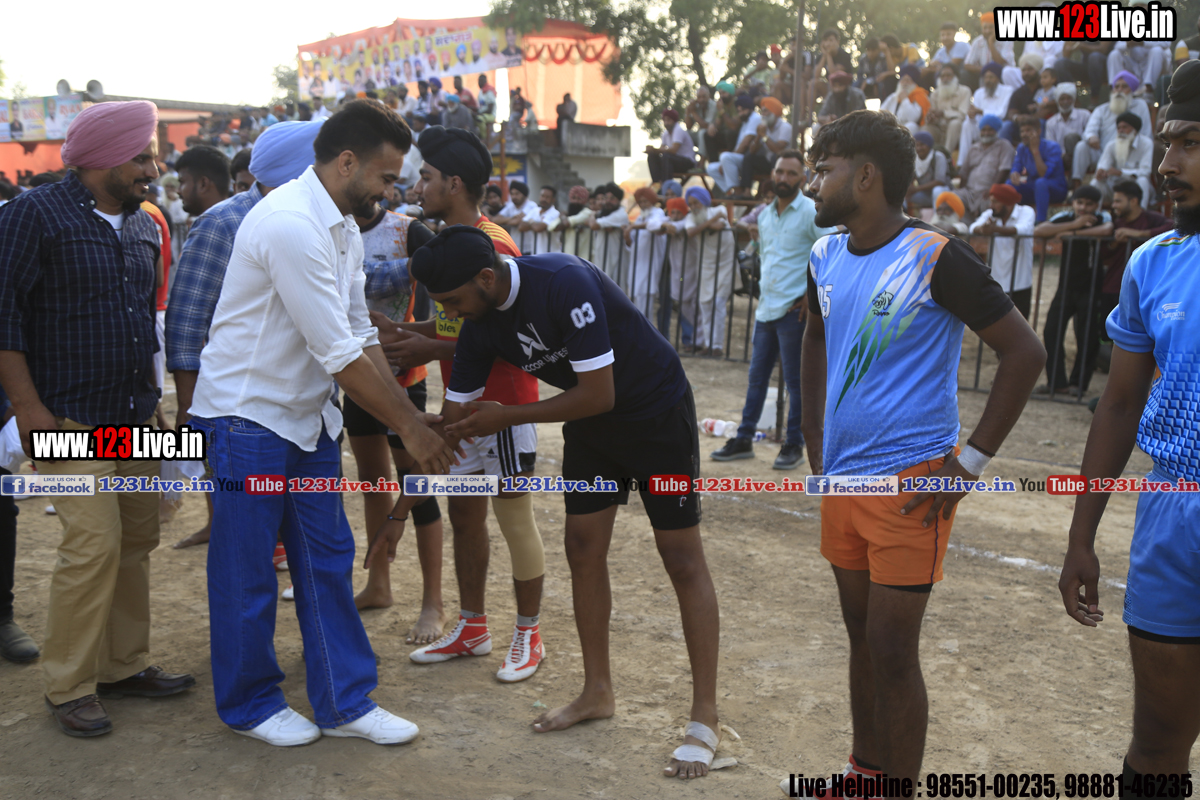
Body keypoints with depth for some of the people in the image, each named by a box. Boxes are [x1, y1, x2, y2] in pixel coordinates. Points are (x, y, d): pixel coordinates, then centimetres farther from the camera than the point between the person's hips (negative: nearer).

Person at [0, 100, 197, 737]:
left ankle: (123, 665, 24)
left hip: (136, 416, 7)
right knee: (94, 544, -10)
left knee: (137, 540, 10)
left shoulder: (143, 227, 13)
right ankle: (68, 689, 5)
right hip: (71, 420, -7)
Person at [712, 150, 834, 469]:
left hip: (794, 310, -7)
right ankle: (744, 439, 20)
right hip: (766, 308, 7)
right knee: (756, 376, 12)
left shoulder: (811, 213, -9)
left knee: (795, 380, 2)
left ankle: (794, 445, 13)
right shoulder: (764, 214, 13)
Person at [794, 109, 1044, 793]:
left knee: (893, 649, -2)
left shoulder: (937, 259, -15)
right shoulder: (826, 257, 6)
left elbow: (1025, 353, -13)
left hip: (911, 480, -7)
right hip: (842, 477, 7)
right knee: (863, 635, 18)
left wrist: (971, 462, -14)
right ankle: (867, 772, 34)